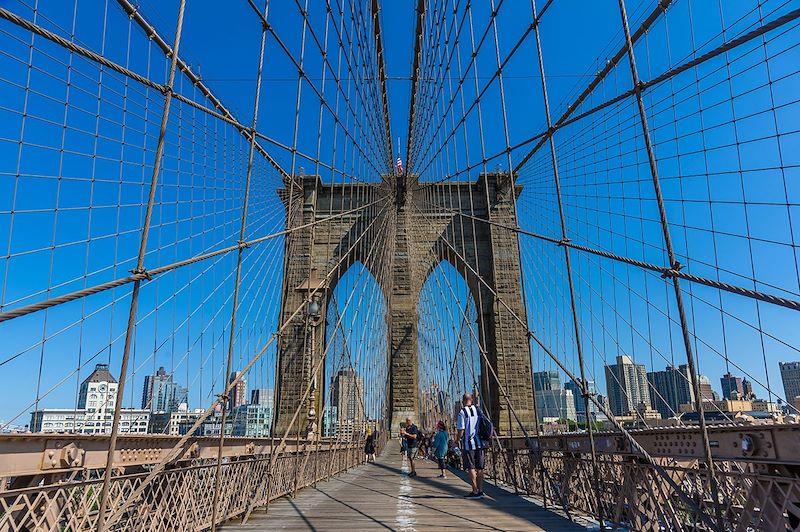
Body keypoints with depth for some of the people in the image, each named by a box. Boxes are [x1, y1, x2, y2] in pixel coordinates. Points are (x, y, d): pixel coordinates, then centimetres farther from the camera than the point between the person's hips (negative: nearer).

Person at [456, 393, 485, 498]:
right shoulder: (479, 410, 8)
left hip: (468, 444, -5)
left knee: (471, 468, 2)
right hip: (480, 443, 5)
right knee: (479, 468, 10)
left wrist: (458, 440, 3)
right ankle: (480, 491, 13)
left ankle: (475, 491, 1)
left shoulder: (462, 412, -8)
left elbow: (461, 430, -12)